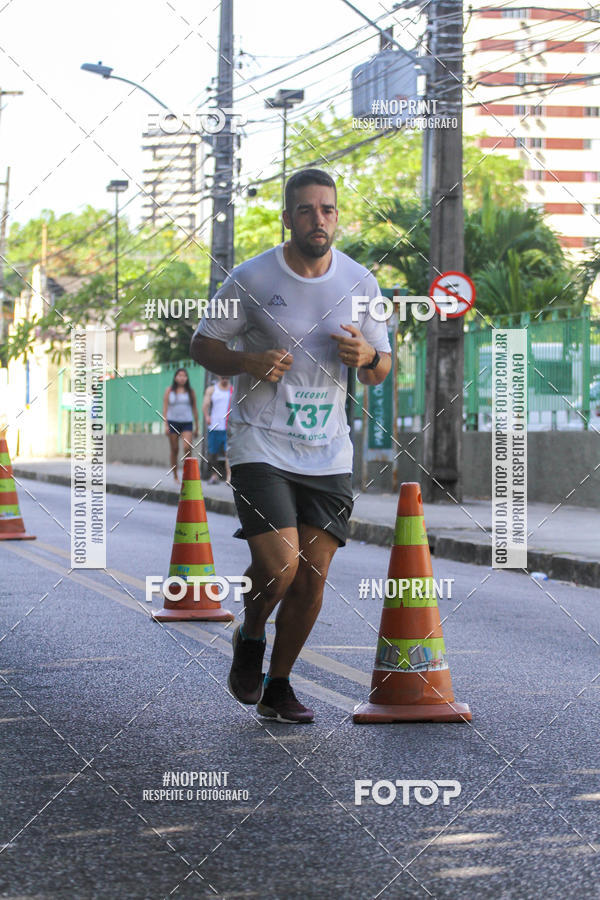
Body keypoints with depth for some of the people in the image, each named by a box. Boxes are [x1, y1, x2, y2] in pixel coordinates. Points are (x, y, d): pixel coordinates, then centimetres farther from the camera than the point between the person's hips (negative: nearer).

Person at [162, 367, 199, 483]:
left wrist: (196, 427, 10)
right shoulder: (169, 390, 5)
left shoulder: (190, 391, 7)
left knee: (187, 447, -17)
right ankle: (175, 476, 10)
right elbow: (165, 408, 3)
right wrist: (166, 425, -6)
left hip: (187, 422, 0)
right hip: (173, 422, 0)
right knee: (174, 450, 2)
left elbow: (194, 409, 11)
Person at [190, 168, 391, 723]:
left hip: (329, 453, 4)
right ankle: (250, 637, 16)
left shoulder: (360, 283, 5)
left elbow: (382, 371, 12)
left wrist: (368, 356, -12)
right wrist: (246, 362, -17)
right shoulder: (251, 280, -6)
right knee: (279, 565, -17)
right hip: (261, 444, -4)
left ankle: (277, 686, 20)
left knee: (313, 575, 2)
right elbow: (203, 344, 3)